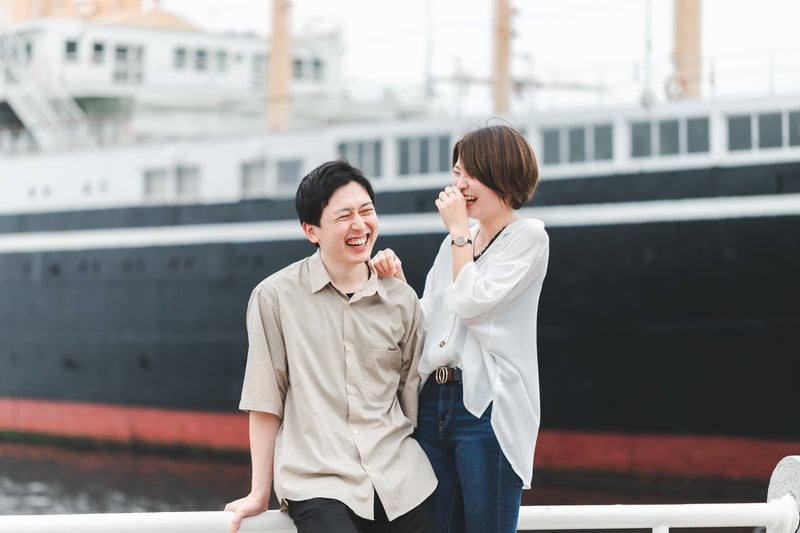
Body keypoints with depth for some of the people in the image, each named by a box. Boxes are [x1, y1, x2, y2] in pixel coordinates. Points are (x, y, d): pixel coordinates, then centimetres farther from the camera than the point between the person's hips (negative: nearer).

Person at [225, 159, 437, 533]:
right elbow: (266, 404, 4)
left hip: (399, 478, 4)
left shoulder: (403, 300, 10)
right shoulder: (275, 297, 1)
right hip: (318, 482, -4)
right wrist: (260, 494, 4)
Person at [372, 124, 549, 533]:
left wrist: (459, 230, -4)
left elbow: (472, 303, -12)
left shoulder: (528, 236, -1)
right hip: (432, 403, 7)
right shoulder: (454, 244, 20)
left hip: (487, 408, -6)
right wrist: (396, 280, 3)